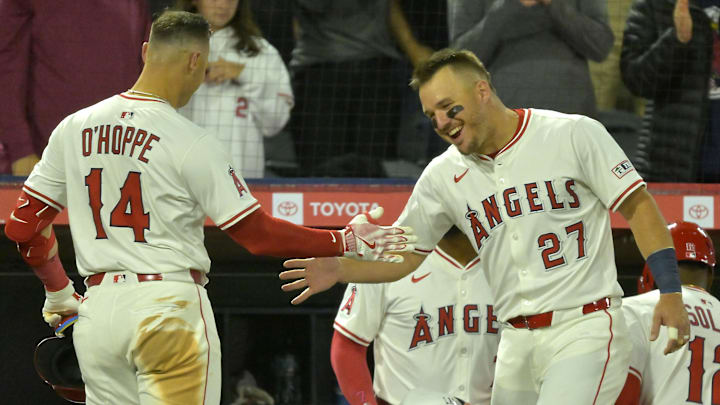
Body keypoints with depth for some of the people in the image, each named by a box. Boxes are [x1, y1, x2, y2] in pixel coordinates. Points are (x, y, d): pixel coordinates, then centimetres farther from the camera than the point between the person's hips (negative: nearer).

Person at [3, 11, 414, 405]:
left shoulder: (73, 128, 6)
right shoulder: (192, 143, -10)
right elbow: (258, 234, -9)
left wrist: (58, 292, 25)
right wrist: (347, 242, 1)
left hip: (97, 309, 5)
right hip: (169, 308, -5)